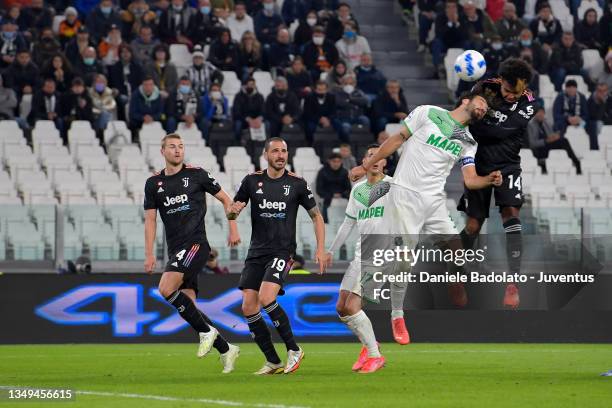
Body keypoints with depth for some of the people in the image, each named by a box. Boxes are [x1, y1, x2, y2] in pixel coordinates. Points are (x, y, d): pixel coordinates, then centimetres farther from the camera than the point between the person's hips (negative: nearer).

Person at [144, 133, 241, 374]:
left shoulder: (196, 174, 1)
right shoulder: (153, 183, 11)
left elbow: (226, 199, 9)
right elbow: (150, 219, 10)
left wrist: (233, 229, 2)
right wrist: (149, 254, 1)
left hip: (195, 243, -6)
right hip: (175, 250, 6)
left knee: (166, 288, -23)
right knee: (188, 303, 0)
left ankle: (206, 331, -12)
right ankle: (226, 350, 10)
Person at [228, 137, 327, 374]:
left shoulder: (297, 184, 0)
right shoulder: (252, 181, 5)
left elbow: (316, 216, 8)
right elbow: (232, 210, 13)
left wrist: (320, 249, -1)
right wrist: (233, 209, -13)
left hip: (282, 252, -4)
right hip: (256, 252, 4)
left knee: (266, 299, -24)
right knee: (248, 308, -5)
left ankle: (294, 350, -9)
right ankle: (273, 362, 6)